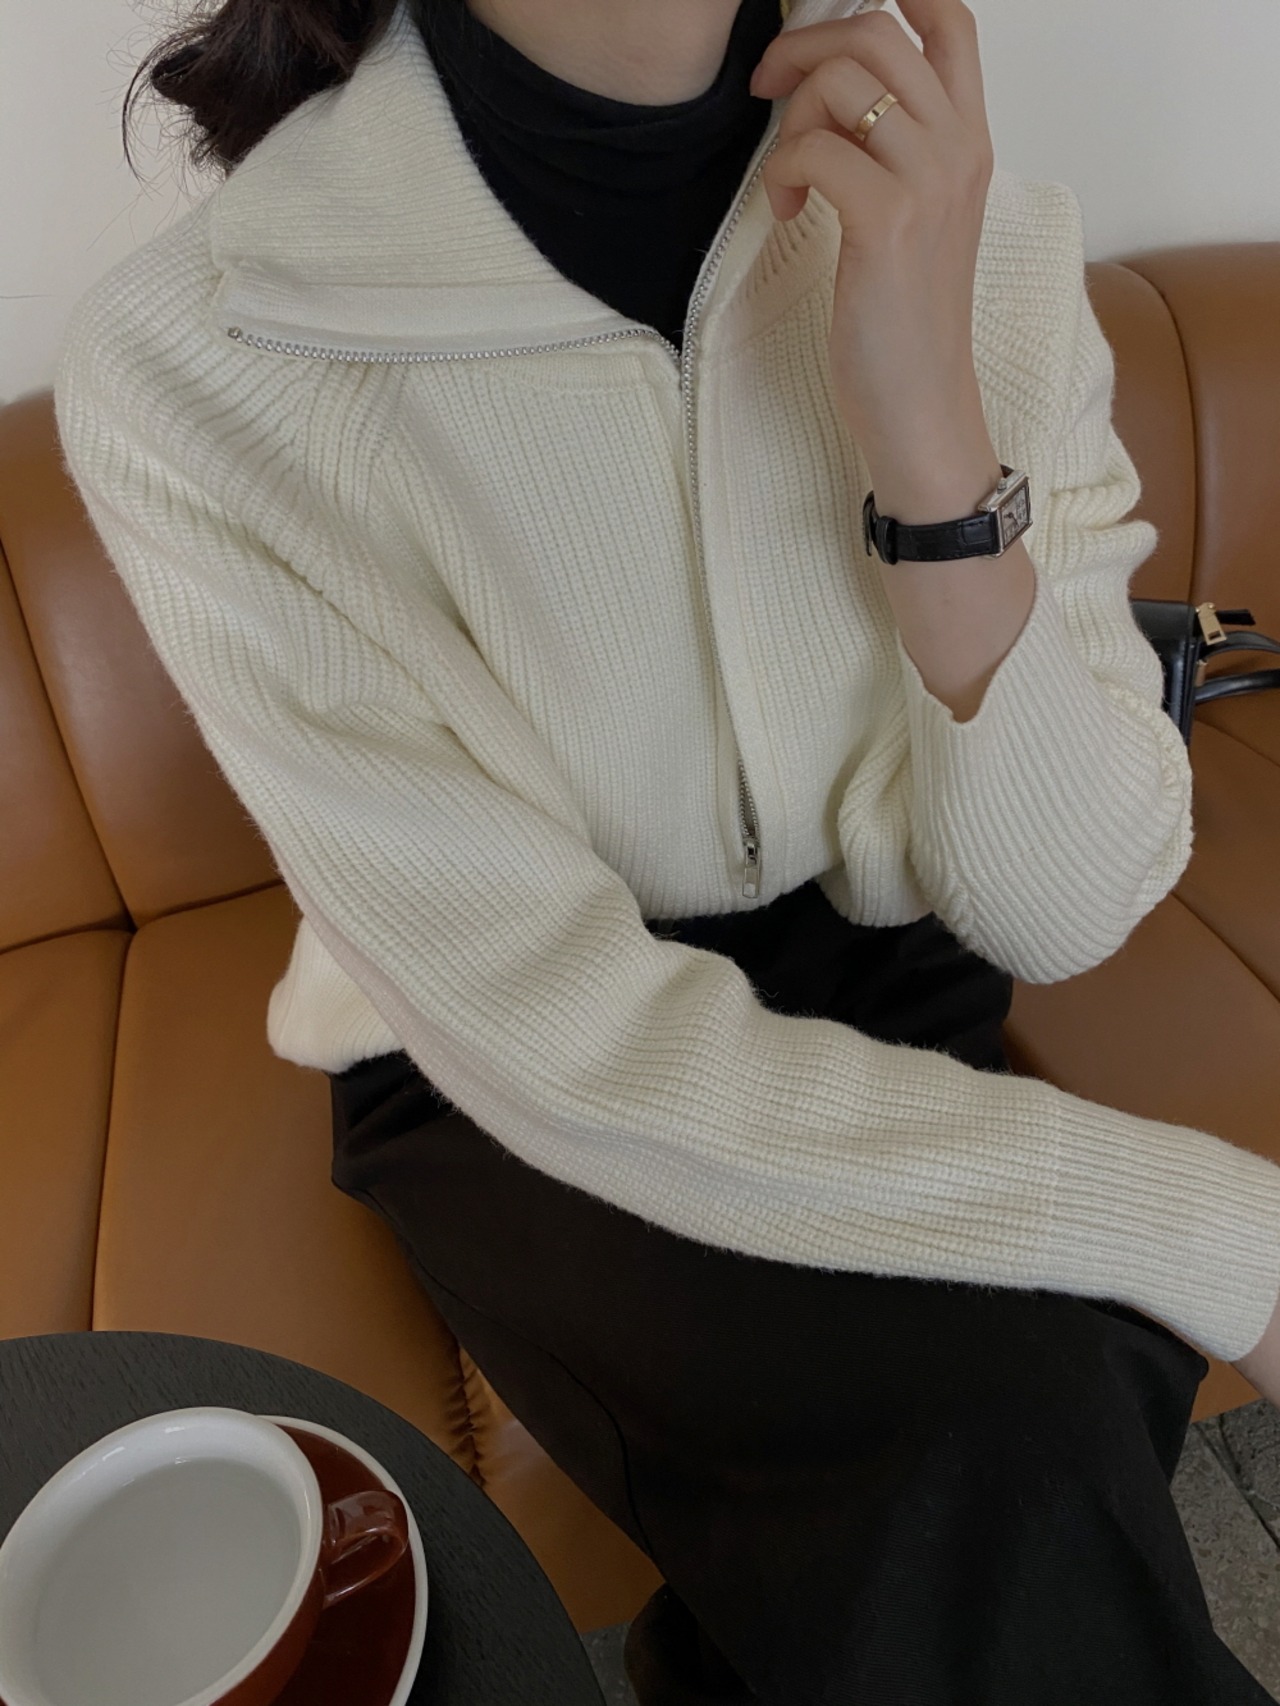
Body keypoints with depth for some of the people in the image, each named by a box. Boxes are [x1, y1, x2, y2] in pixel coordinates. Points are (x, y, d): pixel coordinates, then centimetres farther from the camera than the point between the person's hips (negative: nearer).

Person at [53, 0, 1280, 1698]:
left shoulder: (984, 239, -11)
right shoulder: (194, 362, -20)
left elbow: (1056, 912, -12)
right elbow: (573, 1043, -22)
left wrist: (928, 421, -26)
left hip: (886, 1011, 3)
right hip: (506, 1096, -2)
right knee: (1016, 1458, -24)